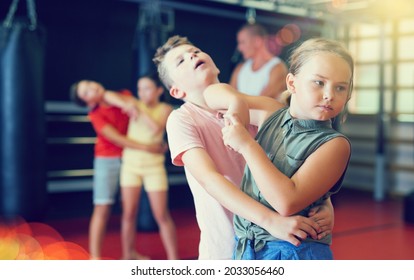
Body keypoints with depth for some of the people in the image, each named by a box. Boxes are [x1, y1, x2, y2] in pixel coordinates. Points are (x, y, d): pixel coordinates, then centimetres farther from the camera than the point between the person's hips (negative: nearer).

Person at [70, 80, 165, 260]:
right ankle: (95, 257, -6)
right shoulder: (96, 115, -11)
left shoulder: (124, 95, 1)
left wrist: (128, 105, -44)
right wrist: (146, 147, -25)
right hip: (108, 160, -4)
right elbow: (116, 139, -18)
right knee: (103, 208, -8)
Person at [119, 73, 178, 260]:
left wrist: (140, 109, -21)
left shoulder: (165, 109, -1)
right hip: (130, 163, 2)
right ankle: (127, 256, 17)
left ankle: (173, 260, 7)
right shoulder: (134, 105, 3)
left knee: (162, 216, -1)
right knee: (128, 213, 4)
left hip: (154, 165, -2)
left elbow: (156, 127, -19)